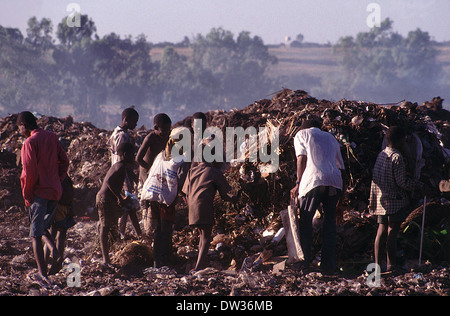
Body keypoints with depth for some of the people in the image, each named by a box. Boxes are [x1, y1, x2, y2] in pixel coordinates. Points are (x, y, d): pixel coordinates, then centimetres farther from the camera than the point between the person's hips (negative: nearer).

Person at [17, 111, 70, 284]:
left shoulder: (30, 142, -12)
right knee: (43, 226, 22)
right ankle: (54, 250, -4)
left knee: (36, 233, -2)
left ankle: (42, 273, -7)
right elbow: (64, 161, 13)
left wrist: (27, 195, -6)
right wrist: (57, 182, 16)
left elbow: (29, 172, -16)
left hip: (39, 192, -7)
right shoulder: (52, 137, 9)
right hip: (55, 191, 7)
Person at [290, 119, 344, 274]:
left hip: (314, 180, -4)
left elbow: (302, 159, 2)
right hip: (334, 181, 4)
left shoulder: (301, 134, 17)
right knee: (329, 222, 10)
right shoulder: (331, 138, 29)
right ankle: (329, 264, 5)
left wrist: (298, 183, 2)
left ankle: (304, 262, 5)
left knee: (305, 221, 6)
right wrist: (339, 199, 26)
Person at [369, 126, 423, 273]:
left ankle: (377, 263, 9)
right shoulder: (397, 157, -15)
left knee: (382, 230, 10)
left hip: (381, 199, 8)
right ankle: (391, 264, -3)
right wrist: (418, 185, -2)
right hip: (395, 200, -8)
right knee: (392, 231, -4)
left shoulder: (381, 155, 9)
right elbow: (401, 181, -16)